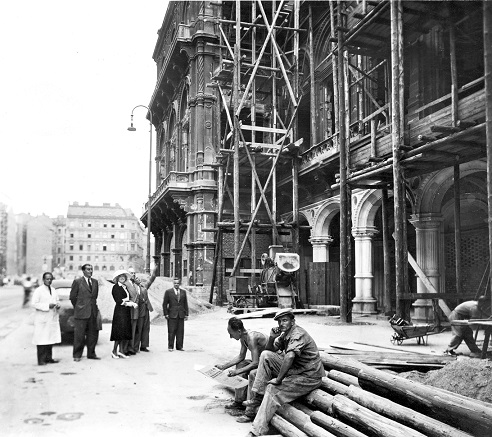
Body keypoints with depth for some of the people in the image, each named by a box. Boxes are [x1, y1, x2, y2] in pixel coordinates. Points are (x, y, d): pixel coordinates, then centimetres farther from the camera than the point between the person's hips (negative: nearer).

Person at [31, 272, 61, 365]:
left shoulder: (53, 290, 16)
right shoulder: (38, 291, -6)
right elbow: (34, 304, -13)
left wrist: (58, 305, 1)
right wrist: (48, 306, -20)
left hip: (53, 318, 7)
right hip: (42, 319, -7)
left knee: (50, 339, 9)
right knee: (42, 340, -7)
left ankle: (48, 358, 17)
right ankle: (41, 360, -3)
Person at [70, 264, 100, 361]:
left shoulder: (95, 282, 12)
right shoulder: (77, 282, -3)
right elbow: (72, 297, 1)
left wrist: (94, 306, 10)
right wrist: (78, 308, 6)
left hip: (93, 312, 5)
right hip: (81, 313, -5)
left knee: (93, 334, 8)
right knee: (79, 335, -1)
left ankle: (91, 354, 18)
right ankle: (77, 355, 9)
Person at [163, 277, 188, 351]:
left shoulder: (183, 292, 11)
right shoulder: (168, 292, 2)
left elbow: (185, 304, 12)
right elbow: (164, 304, 2)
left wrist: (186, 314, 8)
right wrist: (166, 314, -5)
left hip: (181, 315, 3)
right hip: (172, 315, -3)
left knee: (180, 331, 3)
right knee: (171, 331, -2)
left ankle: (179, 346, 11)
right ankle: (170, 347, 6)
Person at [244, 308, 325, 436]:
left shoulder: (298, 334, -21)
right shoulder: (284, 334, 8)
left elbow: (289, 356, -37)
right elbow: (269, 351, 13)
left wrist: (278, 379, -30)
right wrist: (272, 338, -7)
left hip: (309, 377, -9)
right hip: (295, 370, 9)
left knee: (273, 389, -23)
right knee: (265, 355, -2)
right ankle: (258, 397, -2)